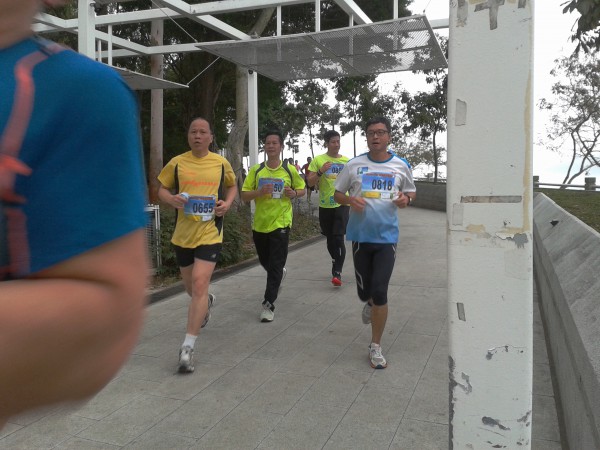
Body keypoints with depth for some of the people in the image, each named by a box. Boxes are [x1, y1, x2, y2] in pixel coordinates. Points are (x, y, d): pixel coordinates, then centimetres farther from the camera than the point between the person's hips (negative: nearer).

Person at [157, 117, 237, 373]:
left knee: (199, 285, -14)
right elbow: (162, 190, 9)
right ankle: (207, 302, 55)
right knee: (191, 287, 17)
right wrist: (171, 199, -14)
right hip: (182, 234, 3)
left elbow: (232, 186, 17)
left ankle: (188, 347, -7)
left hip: (210, 233, -2)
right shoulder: (177, 163, 1)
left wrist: (227, 203, -4)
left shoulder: (221, 163, 1)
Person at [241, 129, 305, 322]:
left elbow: (301, 189, 11)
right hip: (259, 224, 3)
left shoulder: (290, 169, -2)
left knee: (276, 265, -4)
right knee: (265, 261, 20)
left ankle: (268, 304, 4)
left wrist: (294, 193, -11)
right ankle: (279, 275, 52)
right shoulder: (256, 170, 0)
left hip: (280, 224, -3)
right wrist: (260, 192, -19)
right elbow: (244, 195, -1)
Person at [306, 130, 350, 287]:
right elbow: (310, 182, -4)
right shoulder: (318, 160, 0)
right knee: (330, 239, 13)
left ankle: (337, 272, -10)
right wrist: (320, 171, -19)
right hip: (325, 205, 1)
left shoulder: (347, 161, 5)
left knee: (339, 238, -13)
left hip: (342, 204, -1)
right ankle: (336, 264, 35)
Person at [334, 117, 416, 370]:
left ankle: (375, 347, 11)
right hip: (360, 236, 1)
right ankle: (370, 303, 52)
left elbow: (412, 192, 16)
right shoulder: (354, 165, 0)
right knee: (364, 291, 11)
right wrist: (350, 200, -15)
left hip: (387, 237, -1)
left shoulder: (401, 166, 3)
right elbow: (338, 194, 8)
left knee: (380, 292, -6)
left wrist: (406, 199, -7)